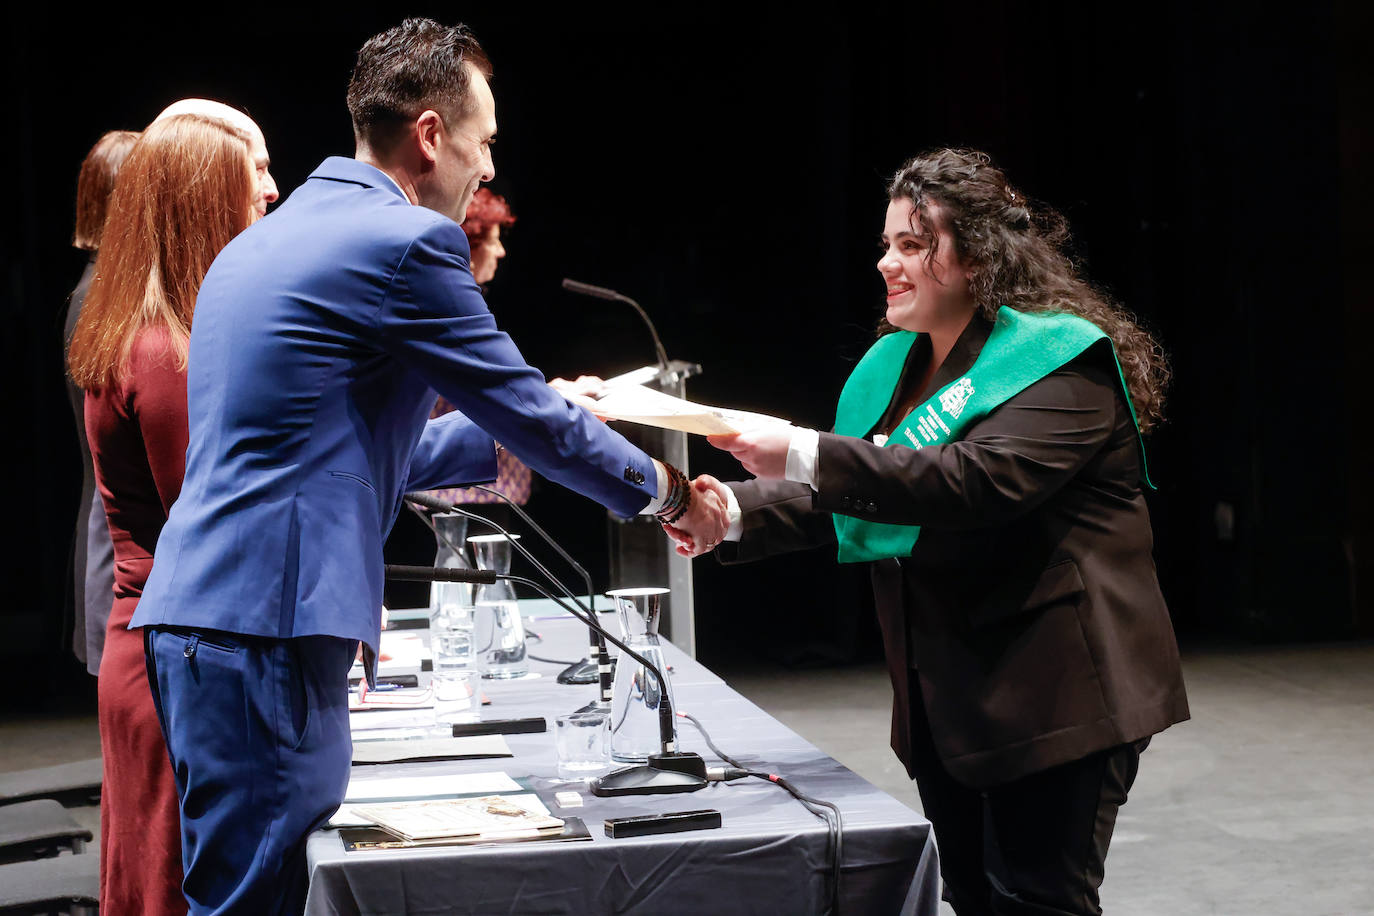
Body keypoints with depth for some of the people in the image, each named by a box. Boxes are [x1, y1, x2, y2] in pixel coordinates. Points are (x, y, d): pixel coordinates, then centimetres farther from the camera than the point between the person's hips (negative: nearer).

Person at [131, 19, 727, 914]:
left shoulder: (270, 236, 19)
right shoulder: (407, 241, -10)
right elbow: (534, 418, -3)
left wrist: (509, 435, 30)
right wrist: (668, 492, 12)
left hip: (194, 613, 10)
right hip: (265, 623, -10)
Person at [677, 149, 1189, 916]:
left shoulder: (1061, 360, -13)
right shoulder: (898, 363, 13)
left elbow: (981, 479, -29)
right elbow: (846, 502, 13)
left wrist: (807, 456, -34)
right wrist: (739, 510, -6)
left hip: (1056, 700, -8)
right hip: (944, 700, 8)